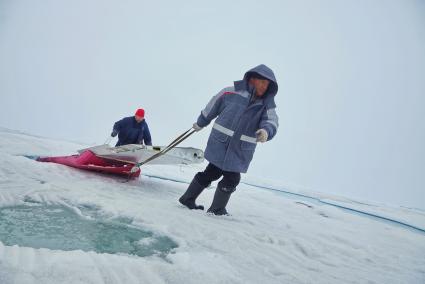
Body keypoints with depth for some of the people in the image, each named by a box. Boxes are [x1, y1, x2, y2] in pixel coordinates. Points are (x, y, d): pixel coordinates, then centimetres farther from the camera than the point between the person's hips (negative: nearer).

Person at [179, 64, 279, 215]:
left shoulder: (267, 104, 2)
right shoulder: (231, 92, -6)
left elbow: (271, 121, -14)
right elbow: (211, 108, 6)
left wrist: (266, 131, -38)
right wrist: (200, 123, 19)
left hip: (240, 152, 4)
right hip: (220, 144, -4)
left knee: (232, 178, 9)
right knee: (212, 173, 5)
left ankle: (217, 209, 29)